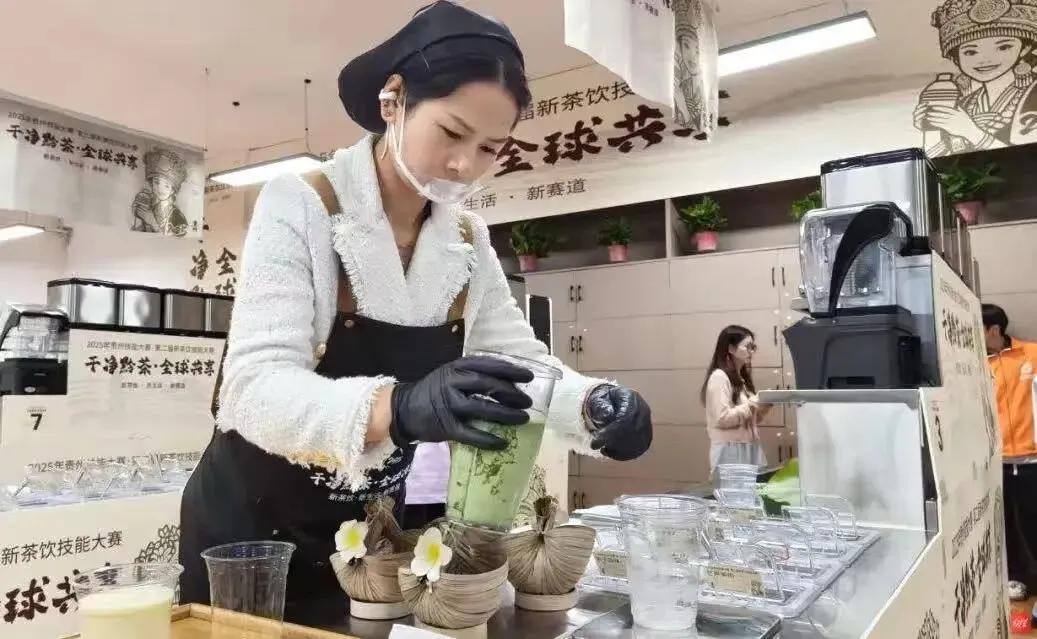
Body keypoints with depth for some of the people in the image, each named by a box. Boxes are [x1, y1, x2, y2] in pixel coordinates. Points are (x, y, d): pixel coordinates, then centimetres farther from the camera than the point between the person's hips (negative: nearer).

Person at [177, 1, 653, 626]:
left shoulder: (470, 242, -3)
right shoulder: (299, 206, -19)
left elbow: (525, 365, -4)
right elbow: (256, 388, -30)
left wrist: (598, 405, -26)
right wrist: (399, 407, -49)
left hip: (372, 531, 5)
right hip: (253, 527, -4)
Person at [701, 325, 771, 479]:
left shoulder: (741, 379, 15)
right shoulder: (719, 377, -10)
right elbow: (722, 419, -18)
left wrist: (763, 406, 3)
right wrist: (754, 404, -14)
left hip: (750, 449, 8)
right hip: (730, 451, -8)